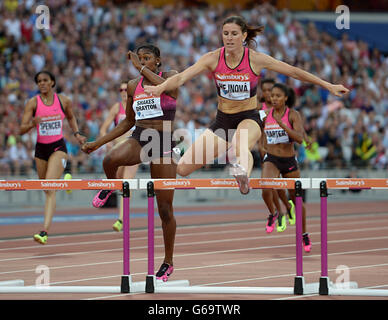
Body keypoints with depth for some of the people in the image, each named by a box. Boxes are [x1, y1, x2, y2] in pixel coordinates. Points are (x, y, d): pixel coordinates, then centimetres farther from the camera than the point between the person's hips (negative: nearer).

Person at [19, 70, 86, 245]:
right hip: (41, 148, 3)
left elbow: (71, 117, 20)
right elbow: (22, 129, -10)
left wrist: (77, 134, 8)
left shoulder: (64, 101, -3)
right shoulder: (33, 103, -5)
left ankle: (44, 232, -28)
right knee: (47, 189, 17)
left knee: (50, 188, -19)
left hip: (58, 147, -3)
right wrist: (32, 124, -29)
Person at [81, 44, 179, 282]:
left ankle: (168, 261, 16)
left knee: (165, 209, 0)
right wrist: (98, 143, 16)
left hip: (164, 145, -3)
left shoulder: (171, 76, -2)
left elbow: (167, 87, -29)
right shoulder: (133, 86, 10)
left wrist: (142, 68, -25)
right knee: (111, 160, -34)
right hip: (139, 139, 3)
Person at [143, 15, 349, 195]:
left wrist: (328, 86, -3)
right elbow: (182, 77, -18)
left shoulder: (255, 59, -11)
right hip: (222, 120, 4)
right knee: (182, 169, -3)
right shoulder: (213, 58, -8)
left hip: (249, 119, -4)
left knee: (239, 147, -42)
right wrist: (160, 87, -39)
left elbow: (293, 72, -3)